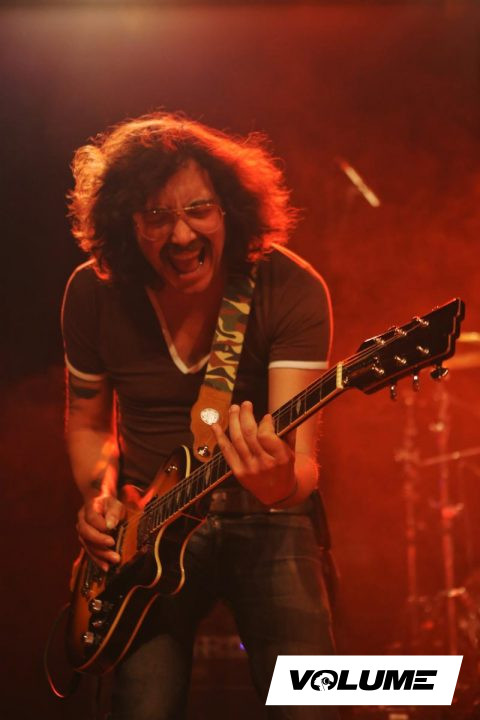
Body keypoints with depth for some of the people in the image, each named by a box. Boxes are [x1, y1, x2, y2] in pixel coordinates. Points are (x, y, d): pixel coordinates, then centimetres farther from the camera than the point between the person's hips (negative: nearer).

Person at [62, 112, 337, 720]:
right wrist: (100, 495, -8)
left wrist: (282, 481, -46)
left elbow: (300, 457, -23)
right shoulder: (93, 293, -5)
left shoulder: (291, 289, -16)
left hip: (267, 519, -2)